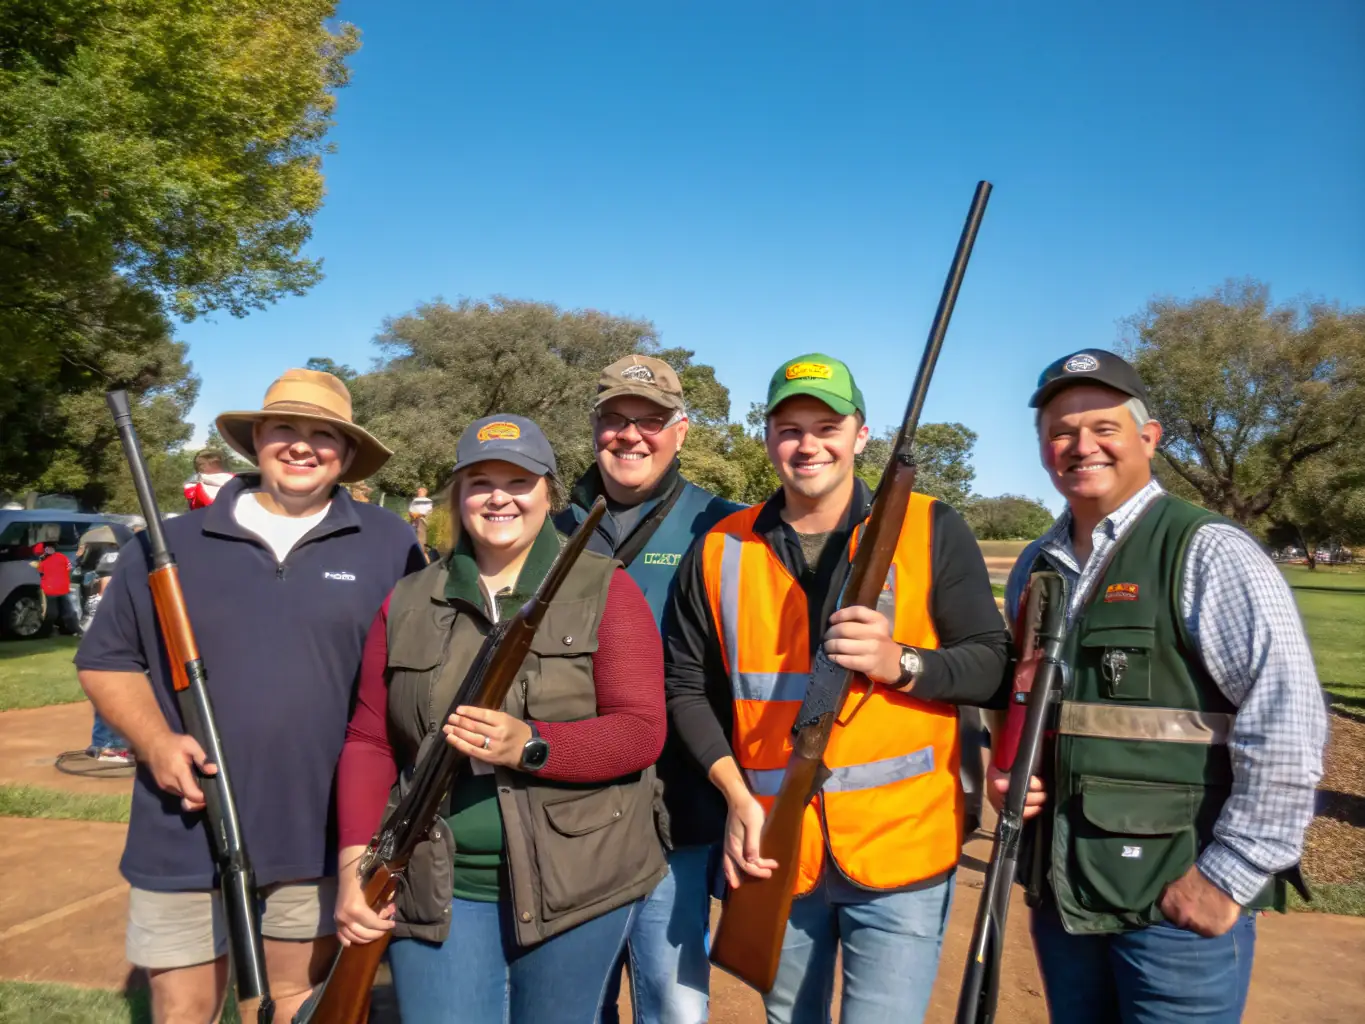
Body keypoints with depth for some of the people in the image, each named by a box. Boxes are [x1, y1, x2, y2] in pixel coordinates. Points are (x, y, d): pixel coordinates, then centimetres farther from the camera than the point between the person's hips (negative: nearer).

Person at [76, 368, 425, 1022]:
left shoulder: (388, 546, -1)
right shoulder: (169, 545, 2)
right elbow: (106, 660, 7)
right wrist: (156, 740, -11)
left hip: (323, 838, 0)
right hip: (184, 839, 1)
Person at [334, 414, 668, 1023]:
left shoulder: (604, 590, -4)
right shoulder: (407, 603, 6)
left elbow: (642, 730, -11)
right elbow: (370, 743, 6)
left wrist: (531, 747, -24)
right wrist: (356, 862, -5)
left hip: (574, 880, -2)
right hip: (436, 886, 2)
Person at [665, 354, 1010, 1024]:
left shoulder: (930, 530, -4)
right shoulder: (721, 552, 1)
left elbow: (994, 665, -4)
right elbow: (686, 686, 4)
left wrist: (899, 662, -22)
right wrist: (739, 795, -7)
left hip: (900, 851, -2)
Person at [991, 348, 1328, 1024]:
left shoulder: (1207, 553, -12)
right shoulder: (1032, 568, 8)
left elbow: (1288, 728, -17)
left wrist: (1228, 875, -15)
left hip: (1180, 900, -6)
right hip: (1060, 890, 6)